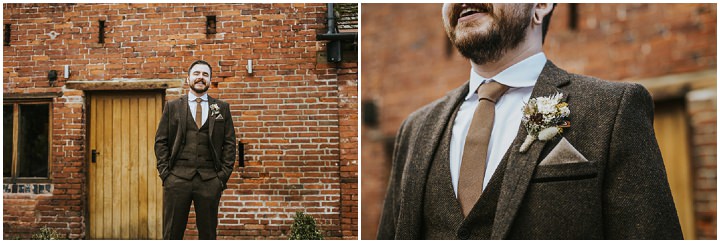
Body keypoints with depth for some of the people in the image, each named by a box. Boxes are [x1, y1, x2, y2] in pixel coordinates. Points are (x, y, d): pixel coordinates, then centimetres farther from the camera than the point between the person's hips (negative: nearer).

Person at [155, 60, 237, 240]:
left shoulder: (222, 108, 11)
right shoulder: (172, 107, 10)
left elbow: (229, 143, 8)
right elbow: (160, 141, 8)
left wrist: (224, 174, -2)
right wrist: (165, 172, -3)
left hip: (210, 180, 1)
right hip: (177, 178, 0)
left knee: (208, 233, 5)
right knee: (172, 234, 1)